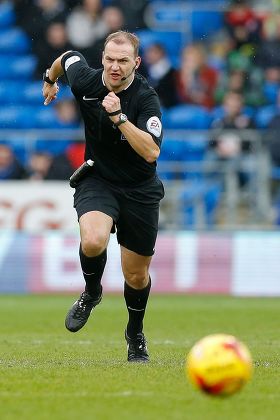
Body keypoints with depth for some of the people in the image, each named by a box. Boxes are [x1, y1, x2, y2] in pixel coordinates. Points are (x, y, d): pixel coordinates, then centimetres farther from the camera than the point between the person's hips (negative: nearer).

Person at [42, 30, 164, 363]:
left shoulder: (146, 99, -21)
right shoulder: (85, 81, -11)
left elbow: (151, 152, -32)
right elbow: (69, 57, 13)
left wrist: (119, 116, -38)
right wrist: (50, 80, 32)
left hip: (139, 191, -1)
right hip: (97, 181, 1)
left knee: (136, 275, 8)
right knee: (93, 241, -31)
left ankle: (135, 334, 38)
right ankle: (91, 293, 3)